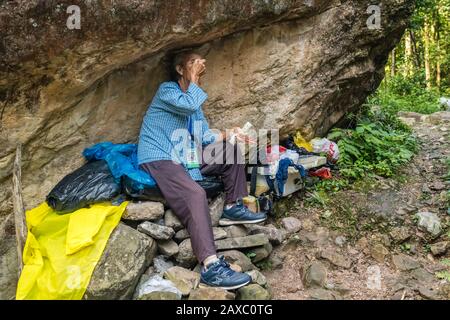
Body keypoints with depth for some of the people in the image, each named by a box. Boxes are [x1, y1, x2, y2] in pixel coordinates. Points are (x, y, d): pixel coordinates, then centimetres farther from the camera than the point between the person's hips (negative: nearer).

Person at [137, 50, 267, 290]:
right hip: (158, 159, -9)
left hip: (184, 158, 9)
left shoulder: (191, 97, 19)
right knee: (195, 195, -34)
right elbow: (190, 106, -26)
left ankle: (233, 208, 3)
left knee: (231, 149, 5)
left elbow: (205, 136, 14)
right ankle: (211, 266, -42)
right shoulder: (166, 89, -5)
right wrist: (194, 78, -11)